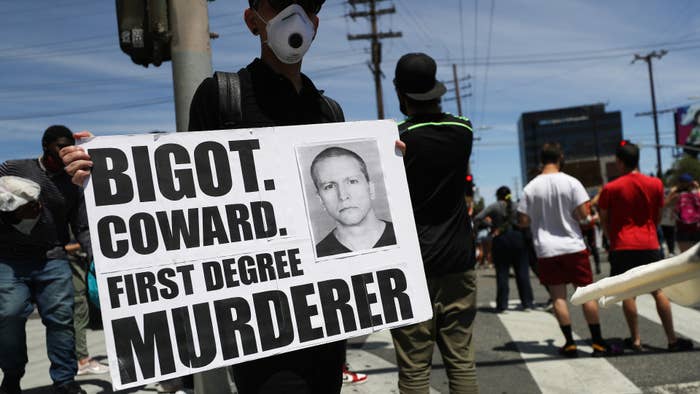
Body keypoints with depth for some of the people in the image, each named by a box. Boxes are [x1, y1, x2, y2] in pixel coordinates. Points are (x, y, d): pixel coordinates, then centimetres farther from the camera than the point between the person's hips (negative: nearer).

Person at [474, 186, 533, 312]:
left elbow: (478, 218, -10)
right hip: (517, 238, 2)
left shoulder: (494, 207, -2)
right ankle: (527, 302, 7)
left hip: (500, 240, -2)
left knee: (502, 272, 2)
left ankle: (502, 304, 1)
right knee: (522, 271, 6)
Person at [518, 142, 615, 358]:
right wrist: (568, 213, 10)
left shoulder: (531, 188, -4)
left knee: (558, 296, 6)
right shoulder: (571, 182, -7)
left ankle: (569, 344, 7)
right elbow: (583, 213, -10)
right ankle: (598, 342, 11)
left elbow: (523, 221, -3)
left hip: (546, 250, 1)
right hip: (573, 246, -1)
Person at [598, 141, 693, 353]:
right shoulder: (656, 184, 2)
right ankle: (672, 339, 9)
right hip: (649, 245, 3)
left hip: (622, 247, -2)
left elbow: (604, 220, 2)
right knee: (658, 291, 8)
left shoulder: (610, 188, -7)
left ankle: (635, 340, 6)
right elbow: (658, 216, 12)